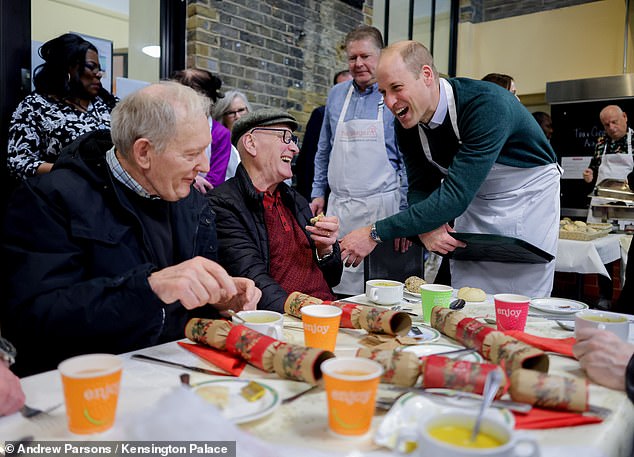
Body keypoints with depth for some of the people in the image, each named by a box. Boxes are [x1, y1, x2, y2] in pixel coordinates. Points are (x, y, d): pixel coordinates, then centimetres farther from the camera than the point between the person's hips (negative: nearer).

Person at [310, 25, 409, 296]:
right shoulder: (336, 95, 12)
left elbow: (408, 160, -4)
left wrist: (405, 214, -9)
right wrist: (318, 193, 14)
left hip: (380, 206, -4)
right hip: (337, 206, 4)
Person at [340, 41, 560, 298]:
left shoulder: (487, 104, -33)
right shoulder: (406, 124, -12)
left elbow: (455, 196, -38)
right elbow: (421, 187, -3)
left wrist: (375, 234, -39)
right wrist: (425, 228, -27)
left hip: (526, 196, -5)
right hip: (474, 200, 5)